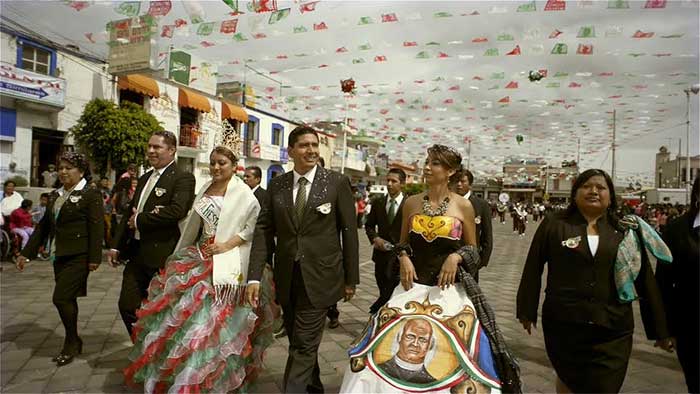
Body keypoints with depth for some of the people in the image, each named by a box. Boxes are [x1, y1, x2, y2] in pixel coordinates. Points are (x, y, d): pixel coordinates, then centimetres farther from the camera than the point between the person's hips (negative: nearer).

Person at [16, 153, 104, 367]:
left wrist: (94, 258, -18)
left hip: (78, 257, -7)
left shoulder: (90, 195, -8)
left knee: (61, 297, -10)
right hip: (59, 256, 8)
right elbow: (44, 226, 19)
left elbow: (96, 227, -13)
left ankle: (71, 342, 9)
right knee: (67, 300, 13)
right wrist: (27, 253, 16)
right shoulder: (55, 195, 14)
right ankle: (73, 344, 26)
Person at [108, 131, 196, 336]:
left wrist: (140, 220, -15)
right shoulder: (145, 178, 16)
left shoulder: (183, 178, -10)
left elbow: (177, 211, -26)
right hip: (136, 253, 7)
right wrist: (116, 246, 14)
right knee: (127, 305, 9)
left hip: (162, 256, -7)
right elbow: (130, 213, 19)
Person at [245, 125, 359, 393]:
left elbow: (349, 231, -3)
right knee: (299, 342, 19)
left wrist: (351, 279, -2)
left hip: (319, 277, -4)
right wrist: (254, 277, -9)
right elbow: (263, 230, 0)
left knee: (303, 346, -1)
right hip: (287, 278, 4)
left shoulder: (337, 182, -5)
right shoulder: (276, 185, 3)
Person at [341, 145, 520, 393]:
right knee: (394, 342, 3)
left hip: (450, 288, -2)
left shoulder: (463, 206, -3)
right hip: (414, 284, 2)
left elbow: (472, 249, 6)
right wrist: (404, 258, -6)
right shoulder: (411, 203, 3)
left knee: (450, 354, 2)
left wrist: (456, 257, -14)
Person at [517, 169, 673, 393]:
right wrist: (527, 311, 1)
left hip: (612, 331, 1)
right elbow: (533, 270, 0)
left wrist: (659, 329, 9)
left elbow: (644, 280, 7)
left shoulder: (625, 231, 3)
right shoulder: (554, 224, -2)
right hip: (563, 324, 0)